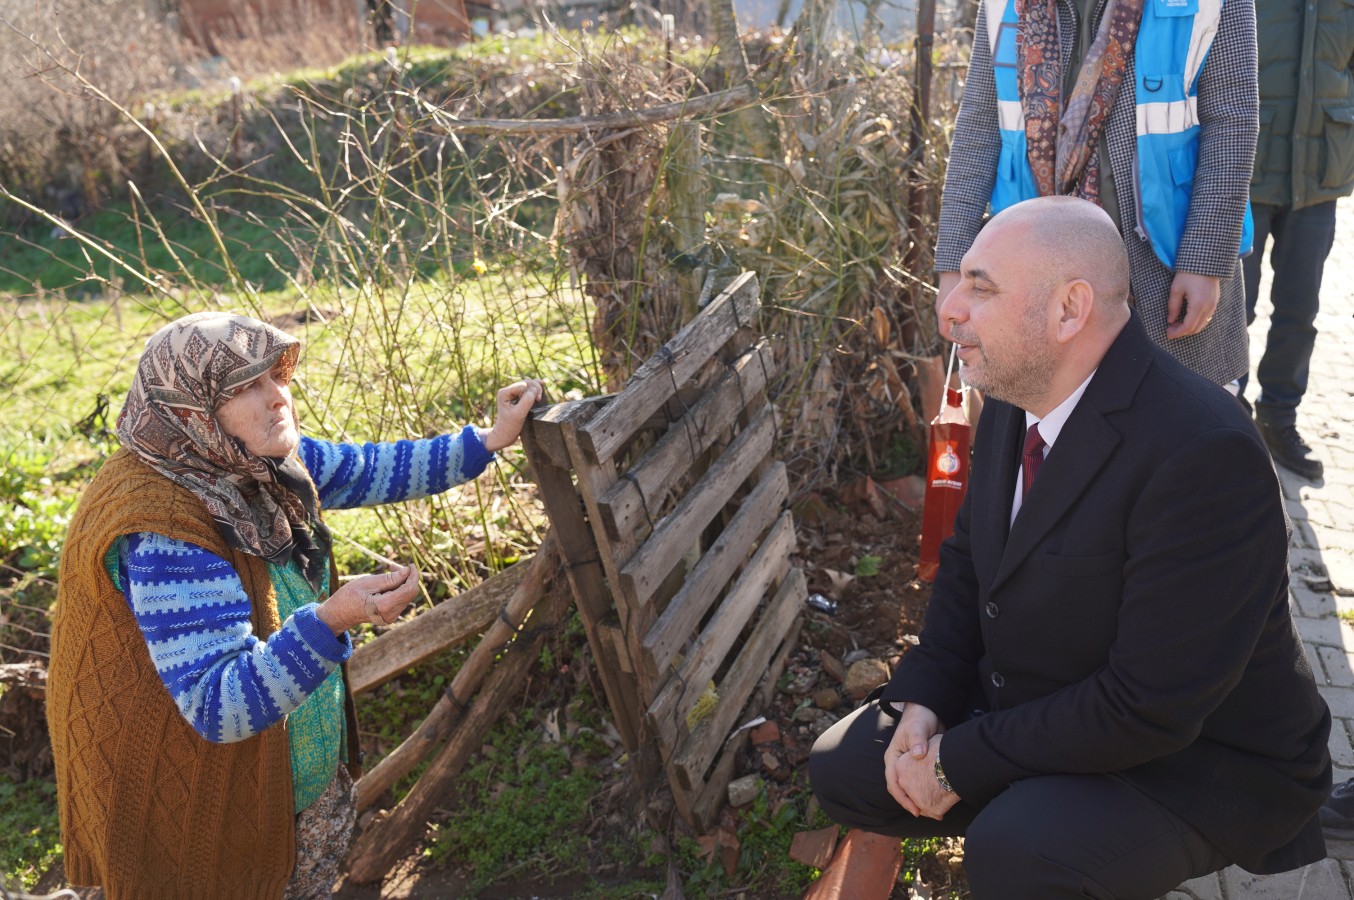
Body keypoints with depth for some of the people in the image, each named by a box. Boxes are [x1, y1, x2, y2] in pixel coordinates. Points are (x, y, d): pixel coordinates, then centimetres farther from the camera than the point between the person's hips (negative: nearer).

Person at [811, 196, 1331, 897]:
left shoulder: (1204, 453, -31)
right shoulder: (1016, 400, -4)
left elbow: (1150, 708, -29)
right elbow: (966, 558, 9)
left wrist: (960, 762, -21)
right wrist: (921, 698, -6)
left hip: (1195, 756, -7)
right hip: (1027, 701, 8)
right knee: (842, 770, 2)